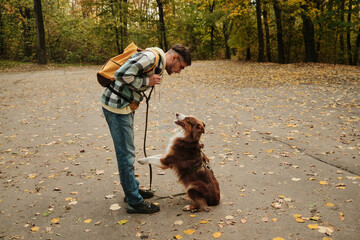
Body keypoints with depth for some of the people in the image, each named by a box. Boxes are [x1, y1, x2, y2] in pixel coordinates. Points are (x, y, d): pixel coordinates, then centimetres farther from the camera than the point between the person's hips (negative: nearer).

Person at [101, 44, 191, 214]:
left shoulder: (158, 66, 15)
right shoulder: (151, 57, -18)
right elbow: (122, 75, -27)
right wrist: (147, 82, -17)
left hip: (125, 106, 11)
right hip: (116, 105, -11)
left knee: (127, 151, 20)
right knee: (126, 153, -4)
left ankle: (132, 189, 35)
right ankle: (135, 202, 6)